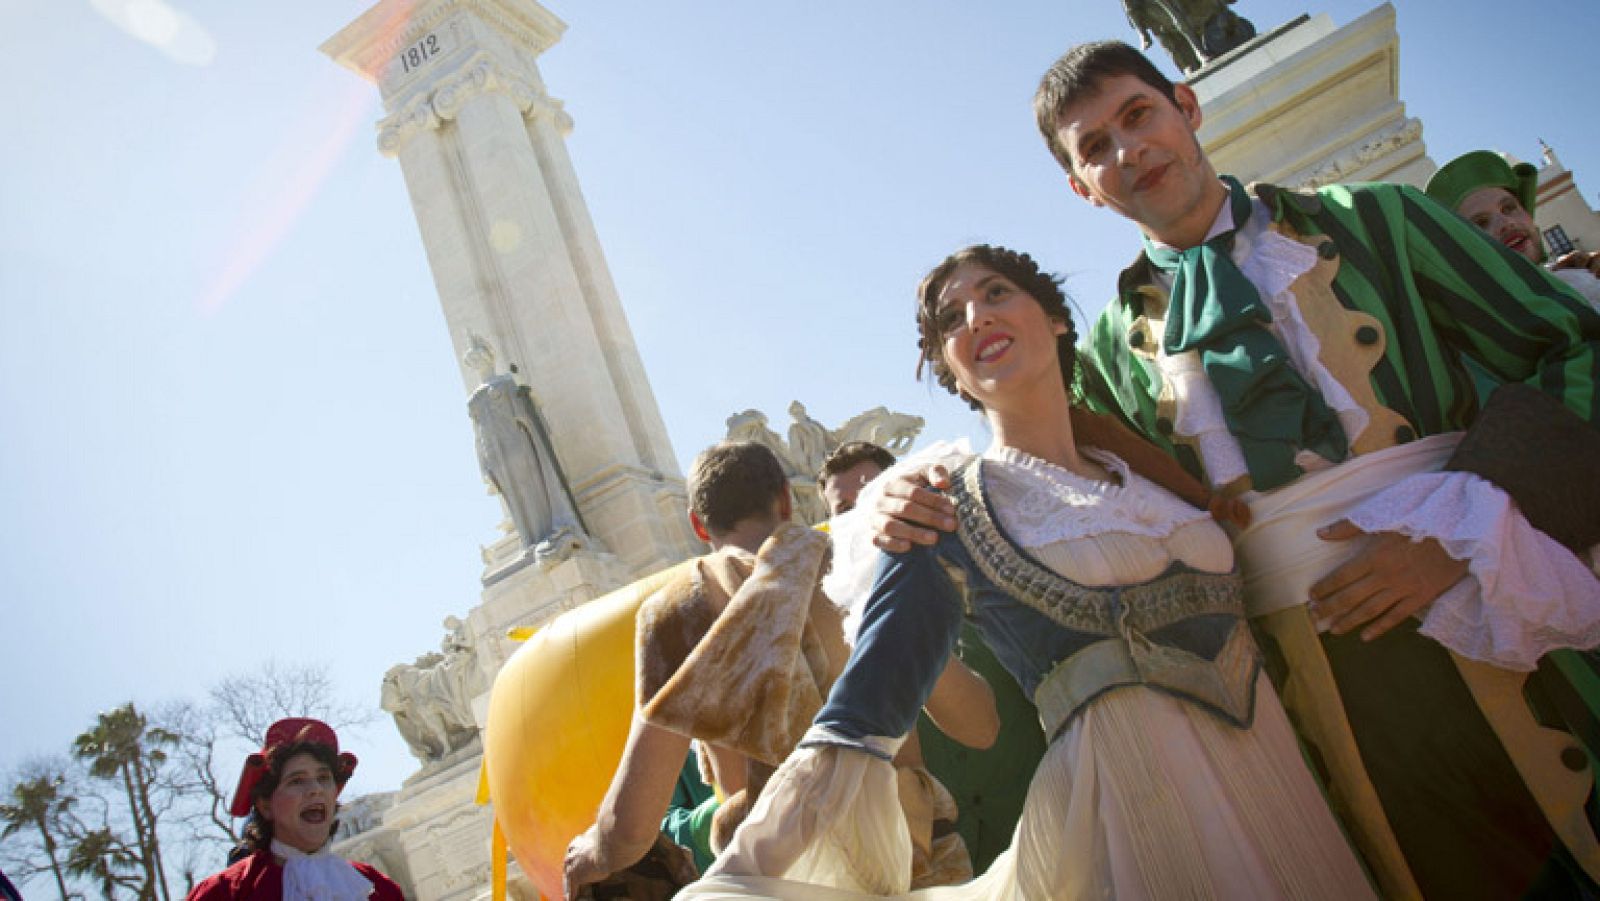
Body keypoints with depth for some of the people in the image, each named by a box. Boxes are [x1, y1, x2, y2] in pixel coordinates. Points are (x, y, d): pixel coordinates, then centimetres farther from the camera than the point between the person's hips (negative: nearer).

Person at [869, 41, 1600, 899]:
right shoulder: (1115, 346, 10)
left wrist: (1460, 523, -13)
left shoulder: (1370, 219, 7)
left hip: (1491, 614, 0)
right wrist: (908, 508, -9)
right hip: (1312, 660, 0)